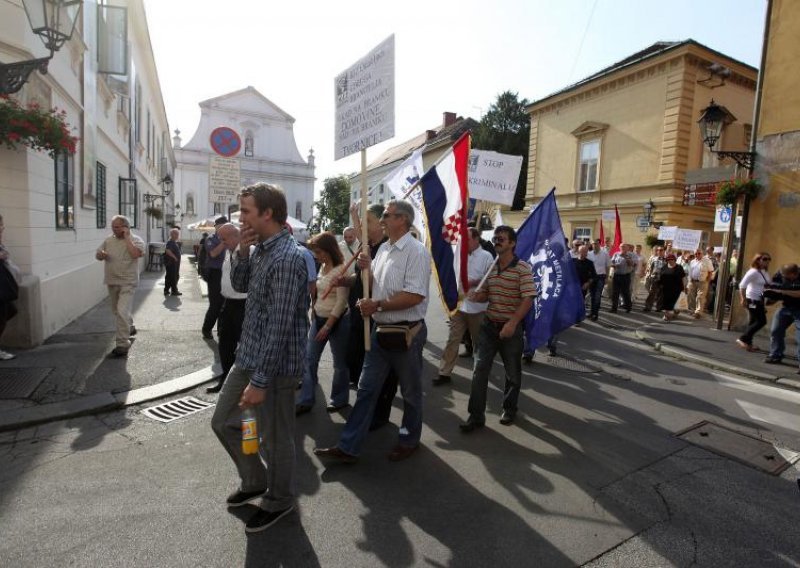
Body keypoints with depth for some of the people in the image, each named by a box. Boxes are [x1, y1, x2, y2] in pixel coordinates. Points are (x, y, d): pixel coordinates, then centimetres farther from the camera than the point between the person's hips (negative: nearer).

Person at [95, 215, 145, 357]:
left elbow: (135, 254, -26)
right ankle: (130, 328, 48)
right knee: (117, 311, 22)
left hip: (127, 283, -7)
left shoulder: (135, 240, -7)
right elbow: (97, 255, 15)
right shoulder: (108, 240, 10)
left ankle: (122, 345, -14)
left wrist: (127, 237, -18)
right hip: (112, 281, 7)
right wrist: (101, 254, -9)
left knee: (122, 312, -18)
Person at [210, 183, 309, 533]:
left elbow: (279, 326, -25)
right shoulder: (261, 249, 7)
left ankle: (279, 501, 35)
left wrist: (260, 380, -22)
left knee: (274, 438, 10)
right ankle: (254, 481, 42)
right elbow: (239, 286, 18)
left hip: (274, 365, -10)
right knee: (223, 422, 21)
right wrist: (242, 252, 0)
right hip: (248, 356, 10)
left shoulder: (286, 258, -23)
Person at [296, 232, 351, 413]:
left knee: (339, 363, 8)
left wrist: (328, 325, -18)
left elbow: (341, 302, -18)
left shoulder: (341, 269, -16)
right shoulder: (322, 267, 7)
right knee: (309, 360, 6)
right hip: (318, 318, 8)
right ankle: (306, 400, 16)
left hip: (337, 320, -7)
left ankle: (339, 399, 25)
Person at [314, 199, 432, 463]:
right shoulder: (384, 249, 11)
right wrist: (367, 269, -1)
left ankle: (409, 440, 33)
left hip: (406, 332, -8)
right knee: (366, 389, 10)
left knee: (410, 391, 12)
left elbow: (415, 295, -24)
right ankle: (348, 447, 18)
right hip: (380, 330, 8)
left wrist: (377, 305, -19)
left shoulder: (416, 251, -16)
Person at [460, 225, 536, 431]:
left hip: (511, 327, -4)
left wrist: (512, 323, -26)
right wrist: (476, 295, -9)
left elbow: (528, 299, -18)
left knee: (512, 372, 12)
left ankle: (509, 409, 34)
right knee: (479, 369, 0)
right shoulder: (489, 266, 6)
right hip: (489, 324, 4)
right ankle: (476, 415, 9)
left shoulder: (523, 268, -12)